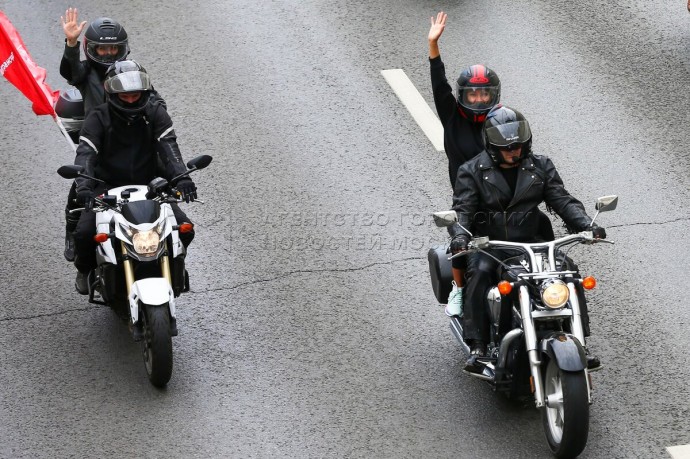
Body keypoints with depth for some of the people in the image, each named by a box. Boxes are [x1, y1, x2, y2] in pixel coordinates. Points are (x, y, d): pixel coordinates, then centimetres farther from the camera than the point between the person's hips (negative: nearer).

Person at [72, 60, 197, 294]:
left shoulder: (155, 113, -1)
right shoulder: (98, 117, -6)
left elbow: (169, 147, -15)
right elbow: (85, 153, -19)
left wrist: (181, 177, -34)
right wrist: (83, 185, -38)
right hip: (108, 188, -2)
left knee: (185, 229, -15)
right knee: (84, 233, -24)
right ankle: (85, 269, 13)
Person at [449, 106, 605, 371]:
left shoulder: (540, 167, 10)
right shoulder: (472, 171, 2)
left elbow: (562, 200, 4)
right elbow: (462, 209, -9)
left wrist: (587, 225, -15)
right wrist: (459, 235, -31)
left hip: (530, 244, 2)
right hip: (489, 246, -2)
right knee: (480, 273, -33)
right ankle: (477, 346, -32)